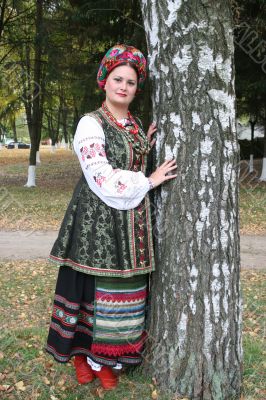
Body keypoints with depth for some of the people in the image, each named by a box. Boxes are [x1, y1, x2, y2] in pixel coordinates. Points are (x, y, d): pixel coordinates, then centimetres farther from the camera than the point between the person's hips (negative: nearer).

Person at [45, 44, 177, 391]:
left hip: (132, 220, 7)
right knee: (96, 285, -1)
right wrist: (148, 180, -12)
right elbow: (102, 177, -17)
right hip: (99, 218, -7)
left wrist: (147, 144, 6)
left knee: (125, 285, 8)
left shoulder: (135, 124, 14)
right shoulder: (91, 124, -8)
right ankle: (83, 353, 18)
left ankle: (105, 357, 22)